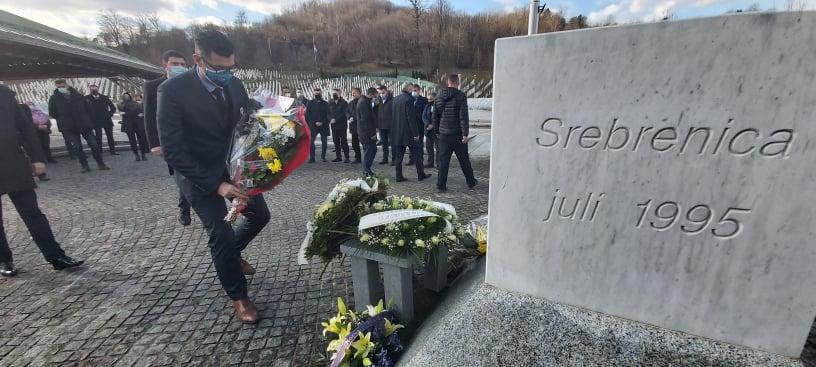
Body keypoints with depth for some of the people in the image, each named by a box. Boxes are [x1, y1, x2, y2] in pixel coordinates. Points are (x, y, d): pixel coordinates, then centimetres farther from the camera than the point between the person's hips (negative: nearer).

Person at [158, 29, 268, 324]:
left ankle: (230, 252, 43)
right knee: (221, 233, -7)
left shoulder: (234, 84, -5)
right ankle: (238, 296, 15)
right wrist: (216, 185, -28)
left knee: (260, 215, 12)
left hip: (234, 165, 6)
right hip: (199, 174, -5)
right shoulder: (173, 90, -21)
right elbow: (173, 151, -21)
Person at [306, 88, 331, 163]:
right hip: (313, 126, -1)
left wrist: (322, 122, -10)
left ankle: (323, 156, 20)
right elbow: (307, 115, 3)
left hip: (324, 125, 1)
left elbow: (327, 115, 4)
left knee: (324, 142, 1)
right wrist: (315, 122, -8)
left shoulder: (325, 103, 8)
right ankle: (312, 158, -2)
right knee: (310, 141, -9)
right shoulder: (310, 103, 6)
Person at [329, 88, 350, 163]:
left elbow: (344, 113, -11)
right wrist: (331, 119, -10)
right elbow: (328, 113, 10)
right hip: (334, 125, 5)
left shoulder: (344, 103, -3)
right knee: (336, 141, 7)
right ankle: (338, 156, 14)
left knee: (343, 141, -6)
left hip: (342, 125, -5)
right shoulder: (330, 103, 12)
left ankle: (346, 157, -3)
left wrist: (335, 119, -16)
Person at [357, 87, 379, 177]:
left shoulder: (365, 101, 15)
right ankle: (366, 172, 6)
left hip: (367, 132, 10)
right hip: (366, 132, -10)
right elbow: (365, 120, -22)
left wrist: (376, 105, 2)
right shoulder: (364, 103, -17)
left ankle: (367, 170, 23)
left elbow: (372, 114, 17)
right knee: (368, 151, -4)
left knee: (373, 149, 15)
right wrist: (372, 133, -20)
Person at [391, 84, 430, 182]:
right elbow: (411, 118, -17)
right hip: (408, 132, -7)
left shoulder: (395, 99, 9)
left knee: (398, 155, 9)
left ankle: (399, 176, 11)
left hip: (397, 132, 7)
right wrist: (416, 133, -14)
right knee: (415, 154, 5)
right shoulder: (409, 99, -14)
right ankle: (421, 174, 14)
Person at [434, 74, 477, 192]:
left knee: (443, 161, 7)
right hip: (457, 135, -3)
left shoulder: (439, 98, 6)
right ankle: (471, 182, 25)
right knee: (464, 160, 10)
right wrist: (465, 134, -14)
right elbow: (464, 117, -15)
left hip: (443, 135, 3)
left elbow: (435, 117, 11)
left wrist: (437, 132, 18)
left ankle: (441, 185, 6)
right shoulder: (461, 96, -9)